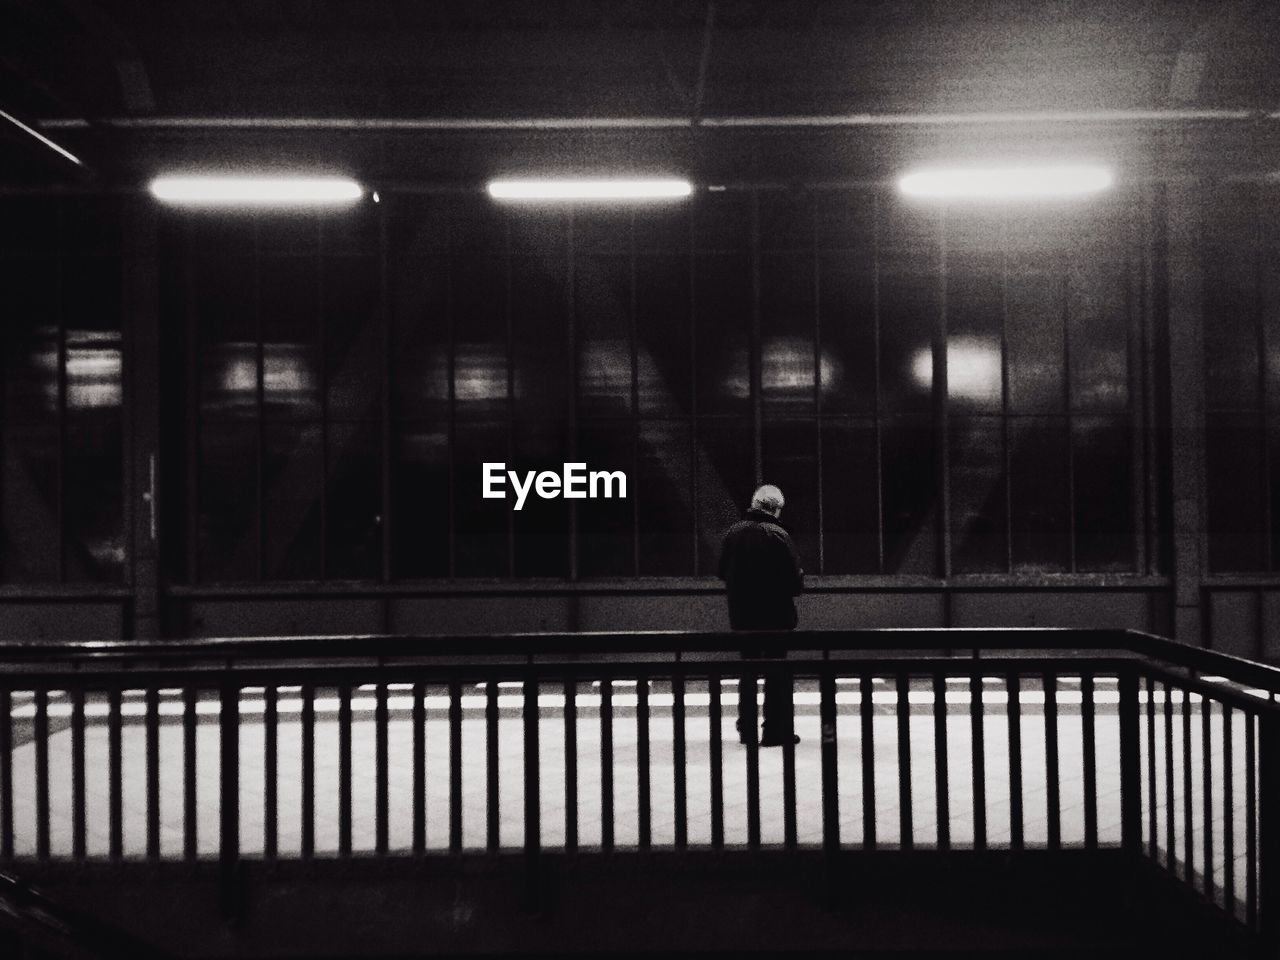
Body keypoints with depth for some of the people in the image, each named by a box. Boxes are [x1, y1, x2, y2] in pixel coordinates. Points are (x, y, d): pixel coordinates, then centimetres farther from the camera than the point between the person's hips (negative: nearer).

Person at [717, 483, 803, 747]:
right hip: (776, 616, -5)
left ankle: (747, 730, 19)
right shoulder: (778, 536, -14)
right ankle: (776, 731, 5)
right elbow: (795, 582, -14)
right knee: (777, 675, 4)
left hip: (741, 616, 5)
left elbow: (723, 573, 9)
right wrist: (800, 577, 8)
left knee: (747, 671, 15)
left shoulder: (733, 533, 1)